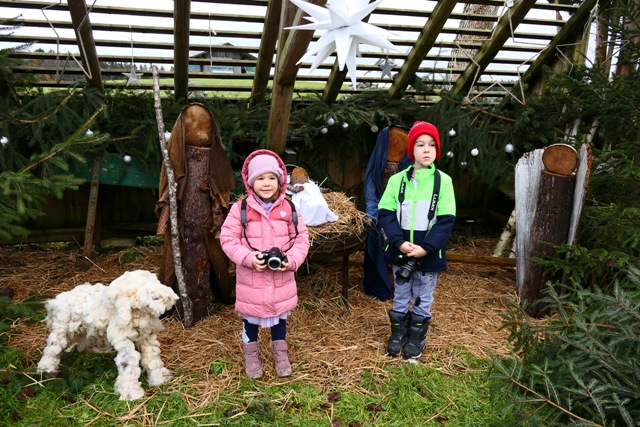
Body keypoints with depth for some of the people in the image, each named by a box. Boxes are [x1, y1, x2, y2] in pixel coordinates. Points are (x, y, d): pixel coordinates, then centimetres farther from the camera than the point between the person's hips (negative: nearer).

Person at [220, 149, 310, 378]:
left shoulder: (289, 209, -5)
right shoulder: (240, 209, -11)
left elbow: (301, 238, -1)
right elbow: (228, 239, -9)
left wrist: (291, 260, -17)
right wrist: (248, 258, -21)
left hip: (282, 280, 2)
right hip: (250, 280, -2)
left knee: (280, 317, 20)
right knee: (250, 319, 16)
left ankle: (281, 355, 42)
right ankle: (250, 356, 39)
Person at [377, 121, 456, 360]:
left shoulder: (443, 181, -5)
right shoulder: (397, 179, -2)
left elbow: (447, 220, -8)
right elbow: (385, 214, -4)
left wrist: (426, 248, -17)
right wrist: (399, 242, -17)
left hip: (429, 254, -1)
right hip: (400, 252, 1)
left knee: (423, 300, 13)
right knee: (400, 298, 17)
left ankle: (416, 341, 30)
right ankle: (397, 337, 33)